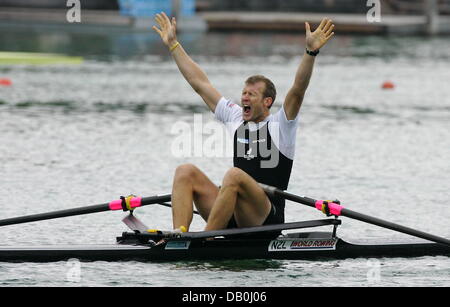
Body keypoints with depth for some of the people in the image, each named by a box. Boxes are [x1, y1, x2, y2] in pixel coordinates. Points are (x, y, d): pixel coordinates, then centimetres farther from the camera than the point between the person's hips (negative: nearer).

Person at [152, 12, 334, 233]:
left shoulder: (279, 125, 2)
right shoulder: (235, 118, 18)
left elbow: (298, 90, -15)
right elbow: (199, 82, 23)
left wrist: (310, 52, -30)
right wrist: (173, 44, 25)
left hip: (265, 219, -6)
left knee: (234, 175, -34)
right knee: (185, 172, -12)